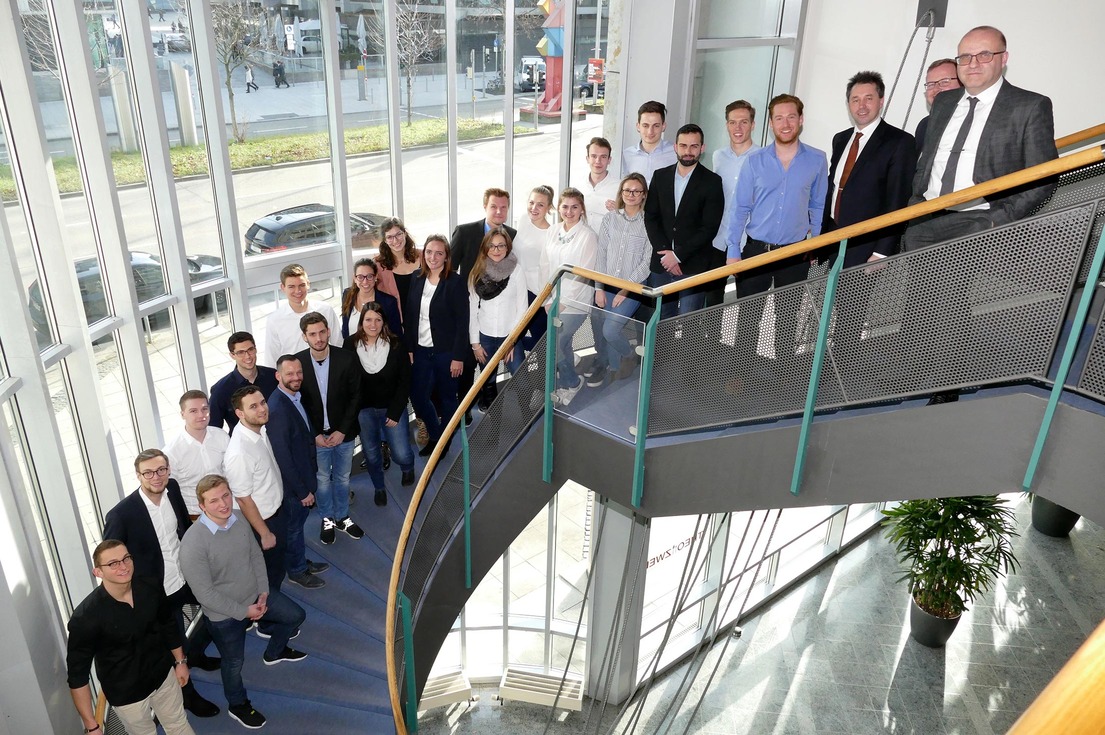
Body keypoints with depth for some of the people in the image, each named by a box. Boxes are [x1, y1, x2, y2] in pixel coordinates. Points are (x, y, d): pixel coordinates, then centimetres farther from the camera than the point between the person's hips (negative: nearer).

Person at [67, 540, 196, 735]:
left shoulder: (151, 588, -16)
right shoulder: (85, 618, -28)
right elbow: (77, 674, -20)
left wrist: (180, 661, 12)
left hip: (164, 675, 4)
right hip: (126, 693, -4)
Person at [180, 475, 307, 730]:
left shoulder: (239, 518, -14)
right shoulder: (193, 543, -34)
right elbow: (205, 594, -28)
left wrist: (263, 592, -6)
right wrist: (244, 611, -20)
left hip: (256, 595, 6)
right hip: (225, 615, -6)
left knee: (295, 616, 20)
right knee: (234, 662, 17)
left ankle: (274, 653, 50)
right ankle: (237, 705, 47)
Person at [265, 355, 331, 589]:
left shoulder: (295, 396, -2)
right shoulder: (277, 409, -31)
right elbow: (282, 457, -27)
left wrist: (308, 485, 13)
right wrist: (302, 491, -19)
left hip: (303, 476, 8)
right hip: (292, 482, -8)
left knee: (298, 522, 25)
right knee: (293, 526, 14)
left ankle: (301, 561, 45)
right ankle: (297, 571, 35)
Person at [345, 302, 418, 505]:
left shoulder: (395, 345, -12)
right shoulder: (350, 345, -10)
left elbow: (405, 381, -7)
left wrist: (395, 413, -9)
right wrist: (353, 412, -6)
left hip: (392, 408, -1)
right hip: (364, 410, 1)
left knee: (401, 454, -3)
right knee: (371, 454, 11)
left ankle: (408, 468, 35)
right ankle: (379, 487, 39)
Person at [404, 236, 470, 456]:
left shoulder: (455, 283, -11)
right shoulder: (417, 281, 4)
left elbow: (462, 322, -12)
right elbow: (409, 317, 7)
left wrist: (458, 356, -14)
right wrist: (409, 348, 3)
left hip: (446, 352, -5)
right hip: (421, 351, 5)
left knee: (447, 398, 9)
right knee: (417, 397, 8)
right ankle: (435, 436, 32)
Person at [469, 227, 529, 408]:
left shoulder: (516, 271, -7)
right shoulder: (477, 273, 0)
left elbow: (522, 308, -5)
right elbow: (472, 310, 2)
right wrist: (475, 343, 0)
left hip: (509, 336, -2)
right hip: (485, 337, 2)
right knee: (488, 382, 11)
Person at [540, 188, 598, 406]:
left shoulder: (588, 236, -10)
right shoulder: (553, 232, 7)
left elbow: (583, 274, -13)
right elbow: (545, 266, 8)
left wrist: (563, 302, -12)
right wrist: (548, 300, 1)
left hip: (574, 302, -5)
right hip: (554, 301, 5)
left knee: (553, 344, -9)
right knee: (562, 344, 12)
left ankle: (570, 383, 14)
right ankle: (569, 382, 30)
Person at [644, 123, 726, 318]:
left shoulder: (712, 181, -3)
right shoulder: (660, 176, 9)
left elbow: (709, 228, -8)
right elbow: (651, 217, 6)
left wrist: (678, 255, -12)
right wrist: (664, 252, -6)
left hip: (694, 266, -4)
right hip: (661, 263, 4)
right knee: (662, 321, 9)